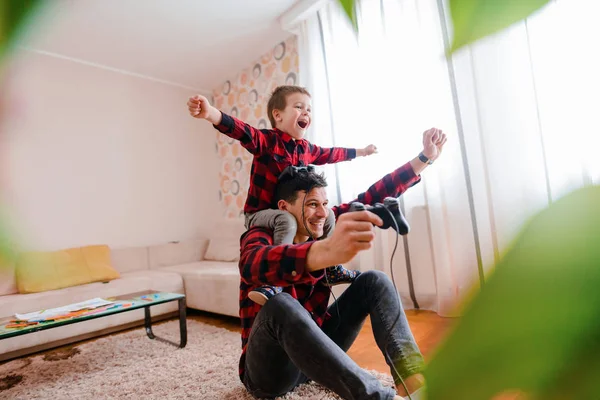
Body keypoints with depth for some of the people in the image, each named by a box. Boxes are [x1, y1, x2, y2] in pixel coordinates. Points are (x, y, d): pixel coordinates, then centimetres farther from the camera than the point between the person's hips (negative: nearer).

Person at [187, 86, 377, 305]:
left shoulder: (306, 148, 7)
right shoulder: (267, 139, -14)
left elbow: (330, 154, 25)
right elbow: (241, 131, -33)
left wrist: (359, 151, 37)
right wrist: (211, 113, -53)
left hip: (290, 211, 8)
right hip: (259, 212, -7)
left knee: (328, 217, 6)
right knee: (286, 220, -37)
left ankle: (331, 268, 22)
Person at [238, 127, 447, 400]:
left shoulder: (321, 228, -3)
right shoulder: (259, 236, -19)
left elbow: (372, 197, 0)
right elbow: (255, 265, -45)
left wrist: (425, 157, -2)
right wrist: (326, 251, -64)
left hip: (313, 350, 6)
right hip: (269, 369, -5)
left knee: (374, 281, -9)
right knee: (280, 304, -39)